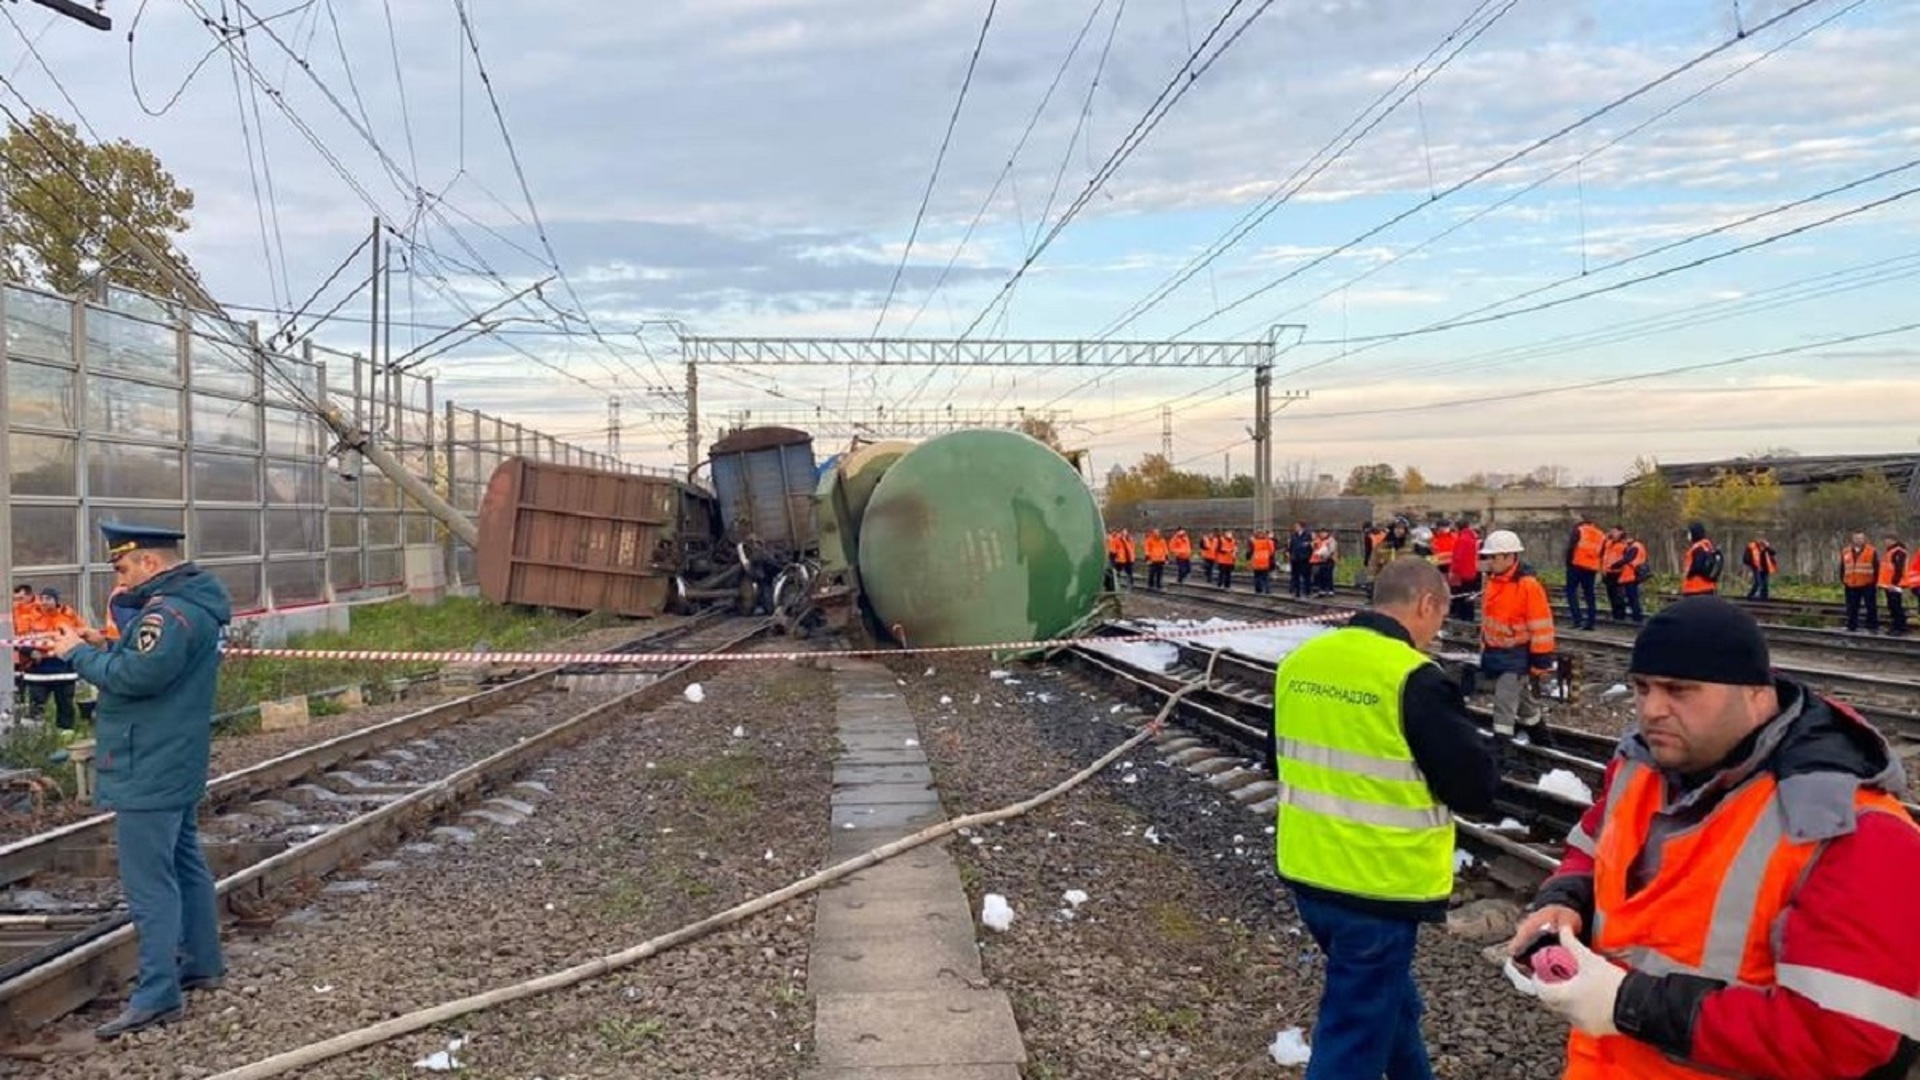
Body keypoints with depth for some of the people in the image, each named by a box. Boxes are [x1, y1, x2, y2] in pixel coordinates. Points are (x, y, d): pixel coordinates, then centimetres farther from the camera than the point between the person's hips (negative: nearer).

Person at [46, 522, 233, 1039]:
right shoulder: (191, 603, 12)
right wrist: (104, 647, 4)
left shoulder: (170, 612, -21)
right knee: (185, 863, 19)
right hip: (175, 766, 11)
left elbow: (137, 675, -27)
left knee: (149, 882, -7)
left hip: (150, 773, -11)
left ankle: (157, 995, -3)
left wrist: (79, 653, -13)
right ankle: (202, 963, 30)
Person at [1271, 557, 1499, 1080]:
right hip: (1379, 887, -7)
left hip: (1305, 873, 7)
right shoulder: (1415, 678, -19)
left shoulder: (1299, 661, 2)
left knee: (1391, 1003, 28)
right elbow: (1477, 789, -12)